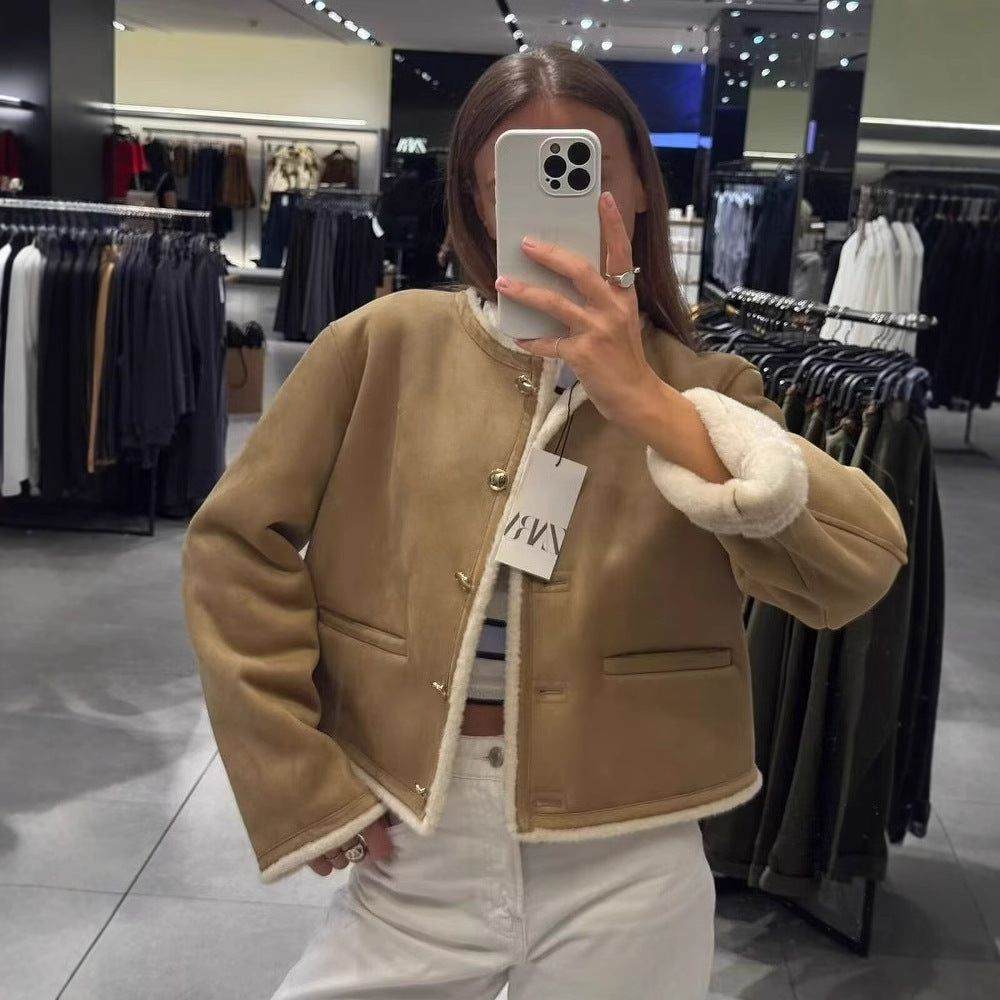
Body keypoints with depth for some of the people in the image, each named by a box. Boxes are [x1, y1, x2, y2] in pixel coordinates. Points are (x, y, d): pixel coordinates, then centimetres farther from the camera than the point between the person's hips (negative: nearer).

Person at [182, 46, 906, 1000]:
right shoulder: (388, 346, -4)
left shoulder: (697, 391, -1)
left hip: (622, 876, 1)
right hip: (409, 854, 0)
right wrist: (302, 783, -4)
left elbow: (858, 568, -17)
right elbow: (236, 546, -1)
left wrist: (644, 404, -27)